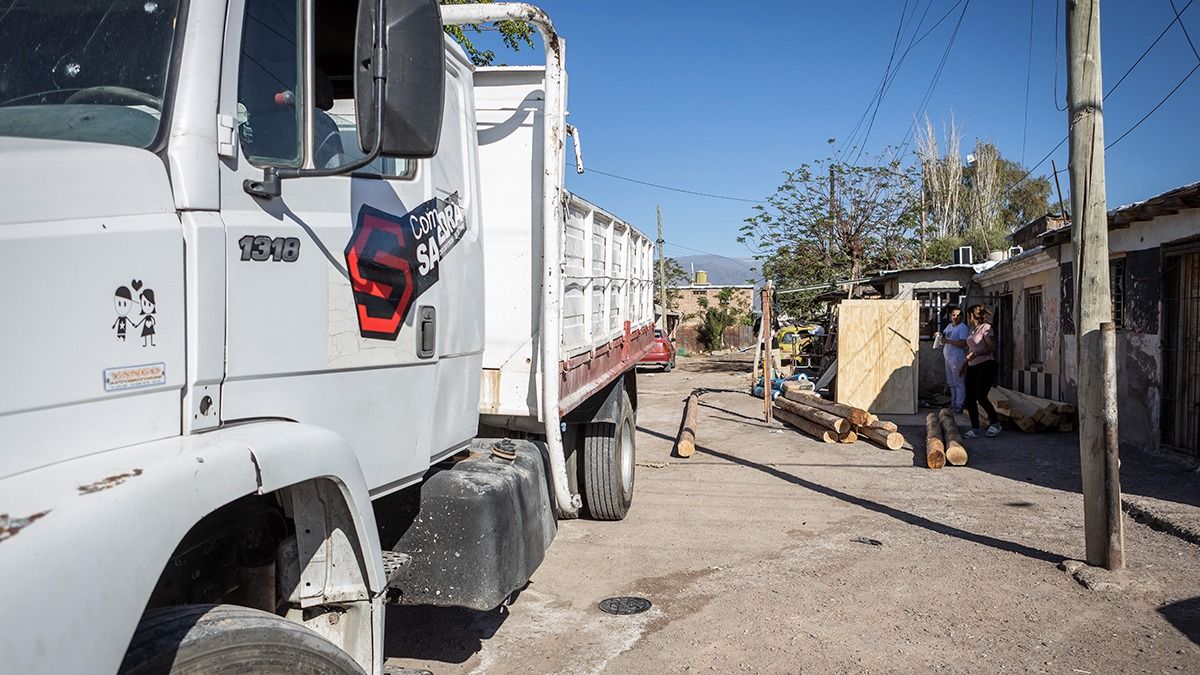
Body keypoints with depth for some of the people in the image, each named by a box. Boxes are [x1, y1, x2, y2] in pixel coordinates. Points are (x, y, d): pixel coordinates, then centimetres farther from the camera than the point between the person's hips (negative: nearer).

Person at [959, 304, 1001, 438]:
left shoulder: (986, 328, -7)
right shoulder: (972, 330, 18)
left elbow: (992, 348, -14)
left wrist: (975, 354, -19)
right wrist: (964, 363, 24)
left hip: (986, 366, -8)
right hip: (972, 367, 8)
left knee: (980, 396, -15)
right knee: (970, 399, 1)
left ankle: (995, 423, 3)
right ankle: (975, 429, 5)